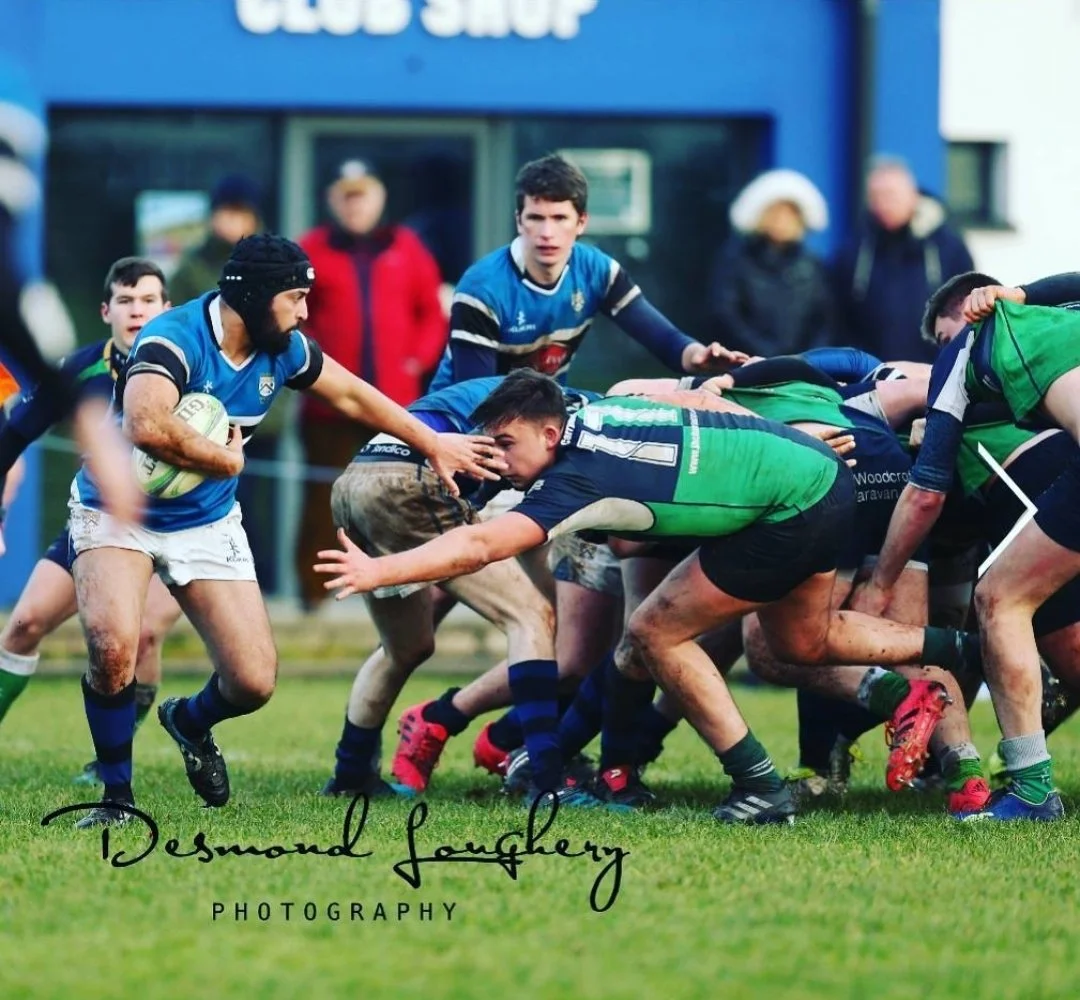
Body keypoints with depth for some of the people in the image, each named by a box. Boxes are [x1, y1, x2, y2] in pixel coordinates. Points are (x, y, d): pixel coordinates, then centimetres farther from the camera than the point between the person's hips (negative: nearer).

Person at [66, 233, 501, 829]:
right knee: (113, 647, -31)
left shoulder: (283, 349, -5)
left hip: (207, 521, 6)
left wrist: (434, 445, 21)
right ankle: (116, 797, -9)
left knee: (254, 683, -5)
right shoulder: (175, 339, -27)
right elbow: (147, 427, -45)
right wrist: (226, 459, -28)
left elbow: (352, 396, 13)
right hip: (117, 511, -5)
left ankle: (190, 722, 34)